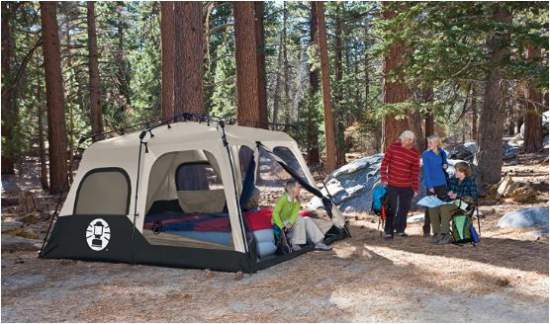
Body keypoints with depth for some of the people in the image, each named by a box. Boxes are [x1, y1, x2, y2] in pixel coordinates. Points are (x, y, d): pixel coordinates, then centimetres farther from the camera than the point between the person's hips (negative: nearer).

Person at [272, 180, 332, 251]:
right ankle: (295, 244, -23)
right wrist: (282, 226, -36)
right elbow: (275, 213, -27)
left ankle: (318, 243, -17)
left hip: (288, 223, 7)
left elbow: (295, 214, -13)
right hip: (279, 224, -7)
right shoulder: (283, 199, -20)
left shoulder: (297, 201, 1)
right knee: (300, 220, -26)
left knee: (307, 220, -14)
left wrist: (290, 223, -32)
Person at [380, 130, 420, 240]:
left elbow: (415, 172, 1)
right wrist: (384, 178, -7)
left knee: (404, 208, 11)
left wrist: (415, 188, 1)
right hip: (392, 185, -2)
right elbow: (385, 163, -3)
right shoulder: (393, 147, -6)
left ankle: (400, 229, 28)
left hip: (407, 187, 2)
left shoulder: (415, 153, -3)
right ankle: (388, 232, 9)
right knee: (391, 208, 1)